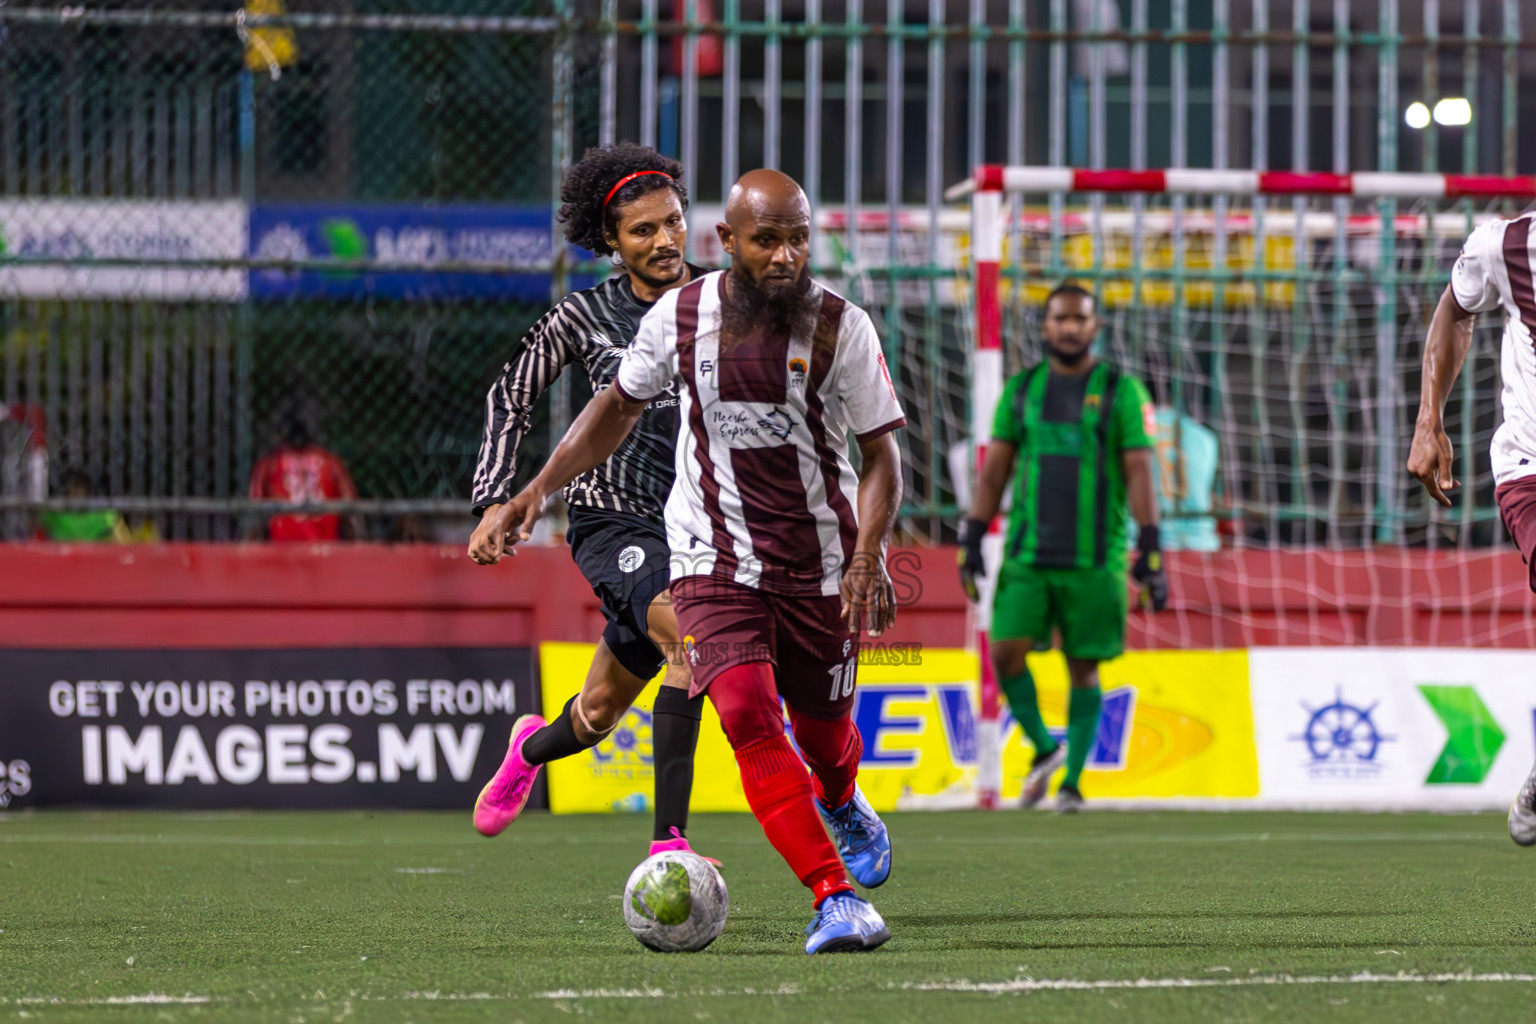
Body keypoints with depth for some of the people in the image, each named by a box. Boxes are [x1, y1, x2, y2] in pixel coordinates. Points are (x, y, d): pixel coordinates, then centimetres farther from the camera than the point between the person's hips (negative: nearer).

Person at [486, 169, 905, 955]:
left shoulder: (840, 328, -11)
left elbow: (881, 456, -7)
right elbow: (619, 404, 12)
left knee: (822, 732, 13)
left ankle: (841, 806, 52)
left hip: (822, 567, 0)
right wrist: (540, 487, 5)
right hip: (713, 561, 0)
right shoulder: (679, 316, -6)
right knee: (750, 718, -21)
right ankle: (834, 898, -23)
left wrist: (869, 559, -21)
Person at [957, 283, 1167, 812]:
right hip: (1026, 554, 2)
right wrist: (971, 540, 3)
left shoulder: (1121, 391, 2)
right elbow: (994, 470, 11)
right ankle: (1044, 748, 9)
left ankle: (1072, 781, 10)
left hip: (1094, 559, -2)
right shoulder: (1021, 389, 10)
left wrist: (1150, 551, -9)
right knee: (1006, 652, -12)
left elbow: (1139, 472, -2)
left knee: (1083, 667, 0)